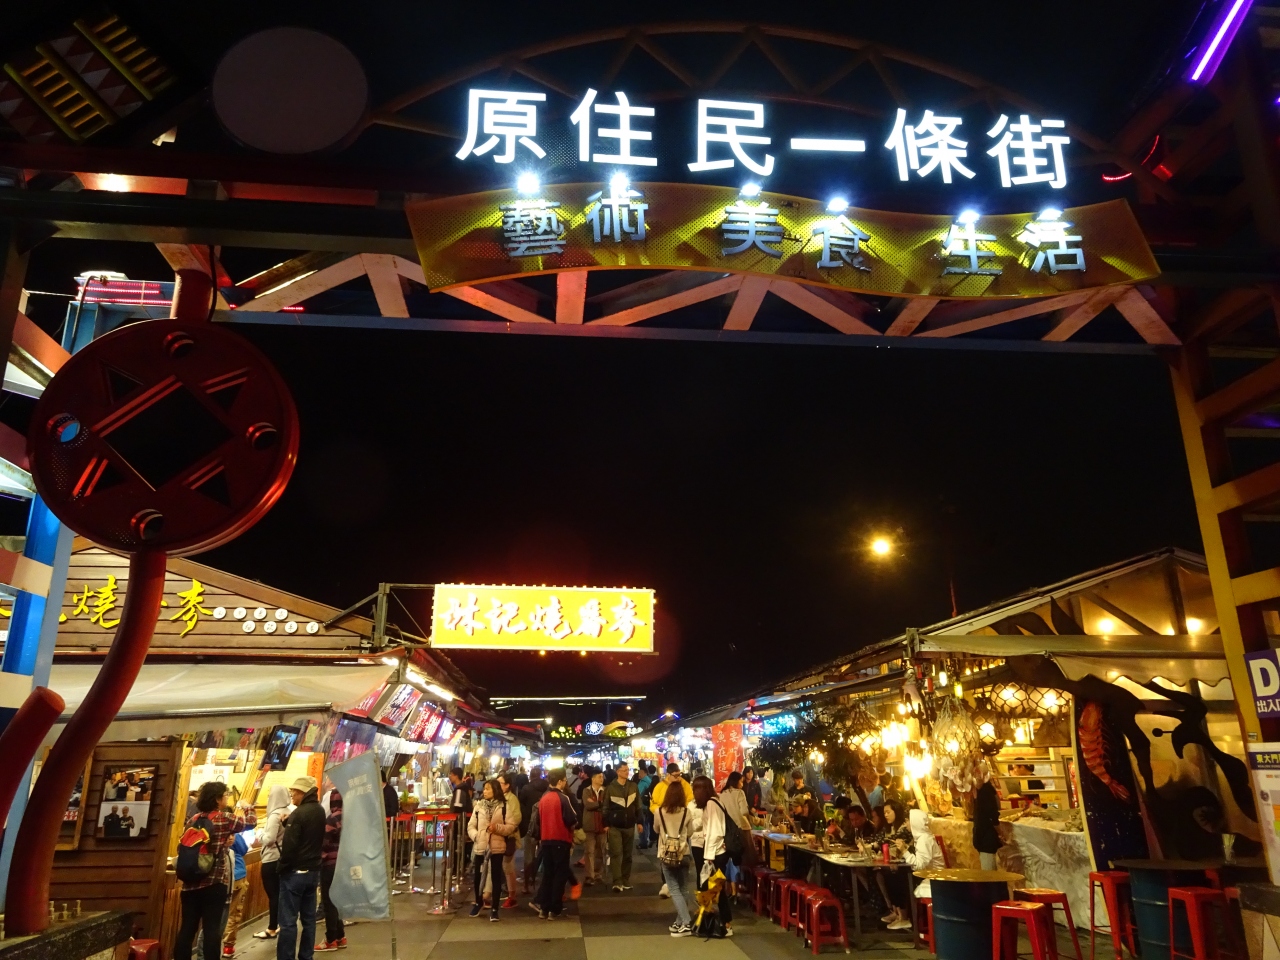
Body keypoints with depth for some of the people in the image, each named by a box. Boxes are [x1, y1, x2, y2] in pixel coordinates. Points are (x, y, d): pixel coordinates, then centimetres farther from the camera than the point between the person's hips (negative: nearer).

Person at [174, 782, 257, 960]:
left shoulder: (193, 820, 8)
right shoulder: (225, 818, -10)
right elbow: (251, 822, 4)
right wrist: (247, 807, 24)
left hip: (191, 881, 6)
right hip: (214, 882, -5)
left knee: (187, 927, 8)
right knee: (212, 928, 1)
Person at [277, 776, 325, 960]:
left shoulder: (299, 813, -18)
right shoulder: (320, 811, 7)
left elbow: (289, 845, -21)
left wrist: (282, 868, -7)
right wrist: (288, 823, 4)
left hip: (295, 872, -8)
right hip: (313, 871, 8)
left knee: (288, 921, -3)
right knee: (308, 918, 13)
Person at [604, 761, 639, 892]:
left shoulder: (633, 786, 3)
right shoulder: (610, 788, -6)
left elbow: (637, 805, 8)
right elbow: (606, 807, -3)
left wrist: (639, 821, 6)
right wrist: (606, 824, -5)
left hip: (629, 825, 3)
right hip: (615, 826, -3)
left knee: (627, 854, 10)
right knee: (616, 853, -9)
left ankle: (626, 881, 19)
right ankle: (617, 882, -9)